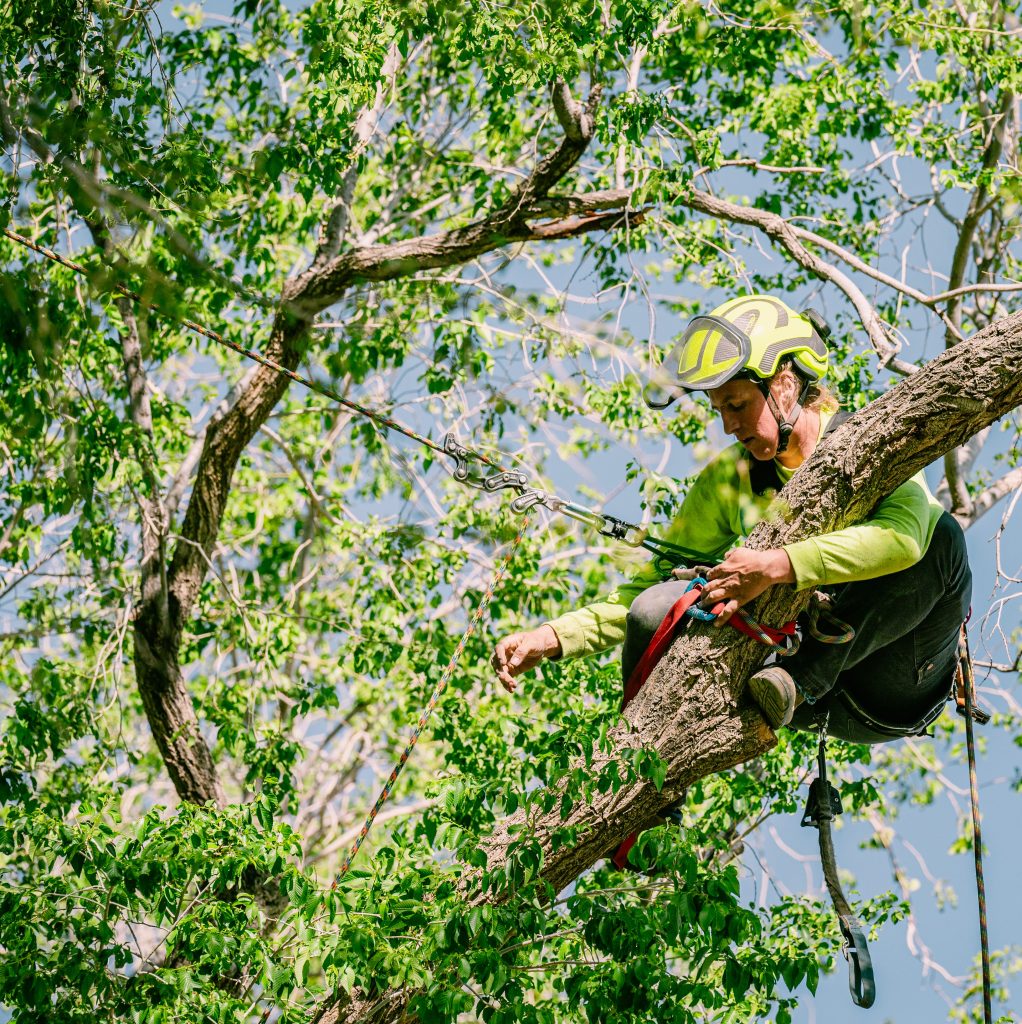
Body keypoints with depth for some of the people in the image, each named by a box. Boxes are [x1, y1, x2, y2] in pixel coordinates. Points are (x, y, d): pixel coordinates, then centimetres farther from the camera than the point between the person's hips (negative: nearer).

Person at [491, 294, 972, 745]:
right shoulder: (727, 481, 5)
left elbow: (903, 533, -30)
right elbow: (646, 586, 6)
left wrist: (776, 566, -37)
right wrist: (550, 638, -9)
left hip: (897, 693, -3)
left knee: (941, 537, -30)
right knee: (655, 608, -14)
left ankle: (803, 678, -28)